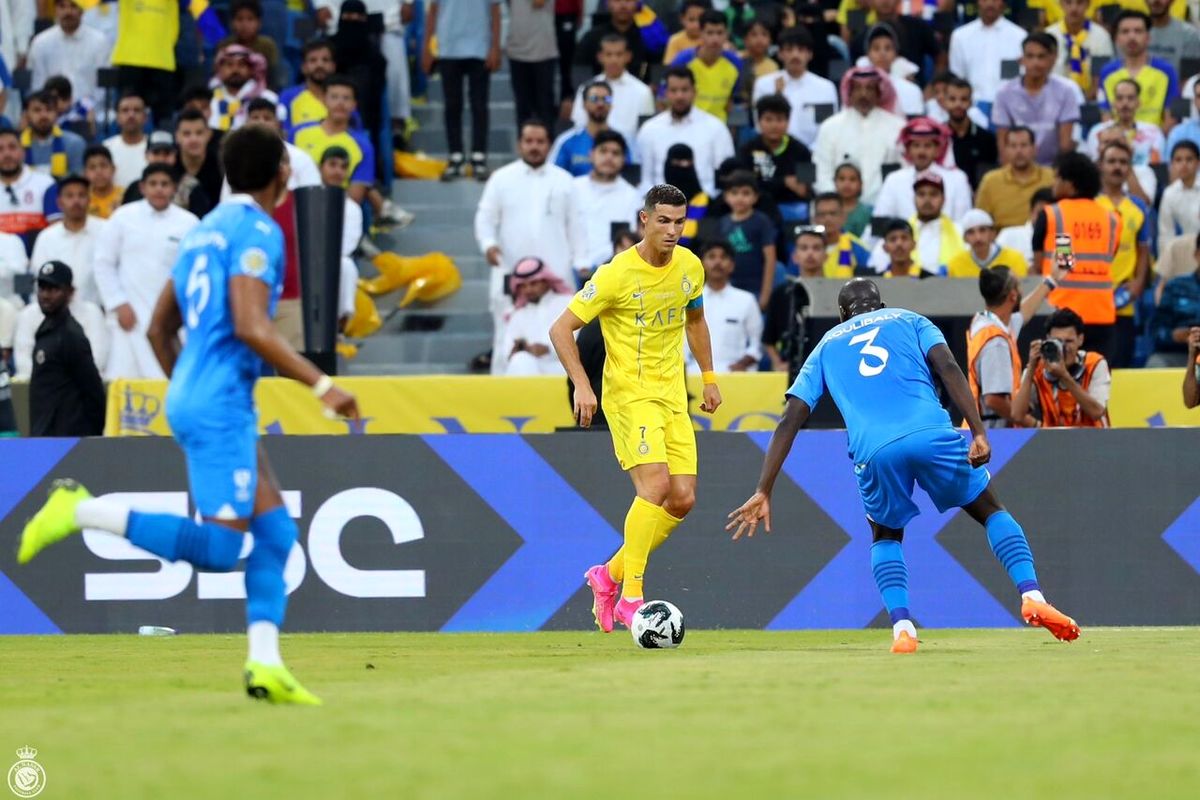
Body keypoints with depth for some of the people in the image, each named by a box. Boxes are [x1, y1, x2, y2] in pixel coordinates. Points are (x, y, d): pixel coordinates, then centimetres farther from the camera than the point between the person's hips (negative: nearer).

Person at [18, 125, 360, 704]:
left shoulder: (205, 231, 18)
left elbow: (160, 328, 23)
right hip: (220, 405, -10)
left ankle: (265, 664, 2)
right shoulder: (257, 232, -9)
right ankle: (81, 510, -11)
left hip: (192, 398, 10)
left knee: (276, 532, 8)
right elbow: (251, 327, -21)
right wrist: (321, 384, -18)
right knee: (218, 549, -12)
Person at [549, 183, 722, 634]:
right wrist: (582, 386, -21)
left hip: (673, 395, 7)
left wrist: (708, 376, 21)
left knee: (683, 499, 0)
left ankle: (609, 575, 17)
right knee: (655, 484, -24)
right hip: (629, 392, -7)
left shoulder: (689, 267, 4)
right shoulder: (617, 274, -15)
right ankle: (630, 597, -19)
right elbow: (561, 329, -11)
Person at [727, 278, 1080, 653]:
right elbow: (949, 369, 6)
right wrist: (979, 433, -3)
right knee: (991, 510, 20)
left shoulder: (826, 346, 29)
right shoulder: (909, 321, 26)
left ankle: (902, 627, 4)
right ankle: (1032, 596, 0)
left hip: (873, 451, 1)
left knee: (885, 535, 26)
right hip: (933, 435, -1)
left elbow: (790, 421, 19)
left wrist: (763, 492, 16)